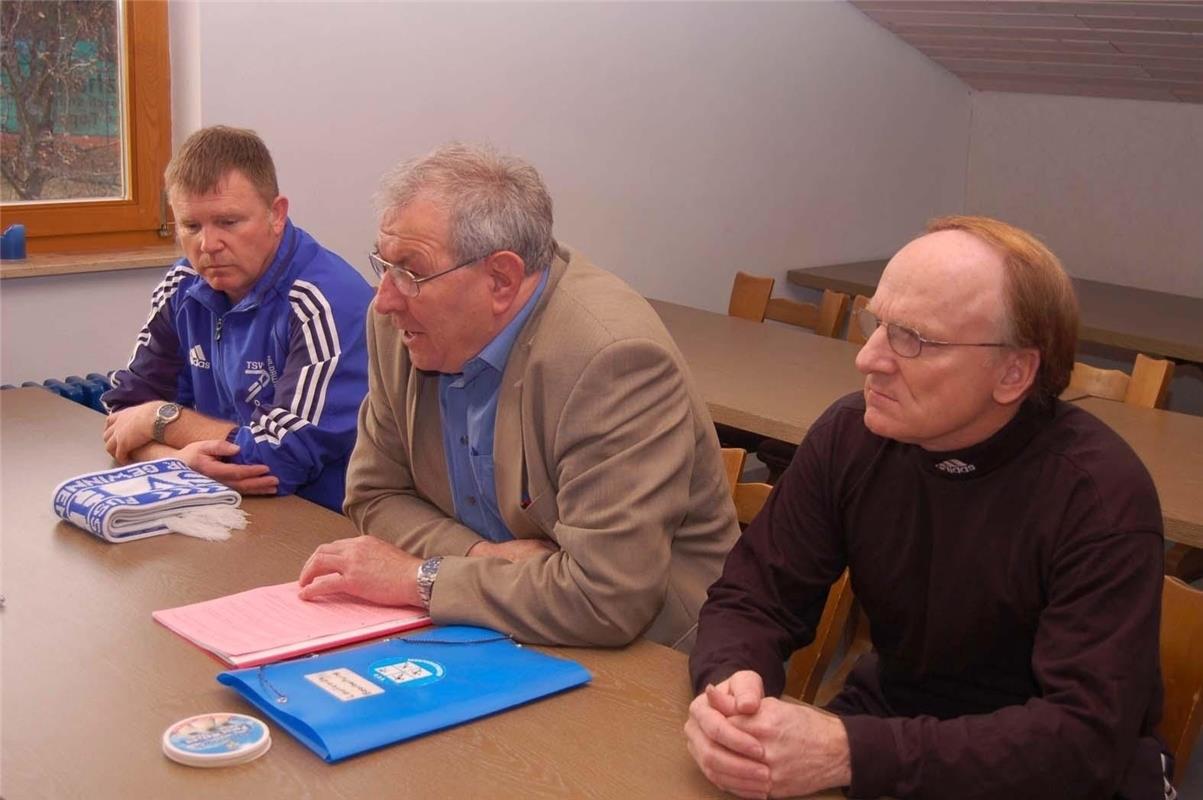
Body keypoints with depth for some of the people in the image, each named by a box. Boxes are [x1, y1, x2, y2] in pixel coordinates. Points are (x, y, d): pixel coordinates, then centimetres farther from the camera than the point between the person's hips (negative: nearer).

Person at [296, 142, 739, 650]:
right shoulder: (398, 329, -4)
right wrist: (482, 556, -13)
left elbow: (607, 598, -29)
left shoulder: (615, 359, -26)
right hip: (483, 639, 7)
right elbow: (375, 494, 6)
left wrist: (422, 578, -20)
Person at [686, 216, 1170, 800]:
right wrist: (730, 682, -28)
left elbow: (1087, 736, -28)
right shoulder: (849, 435, -9)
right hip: (888, 716, 4)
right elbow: (751, 597, -4)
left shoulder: (1100, 496, -22)